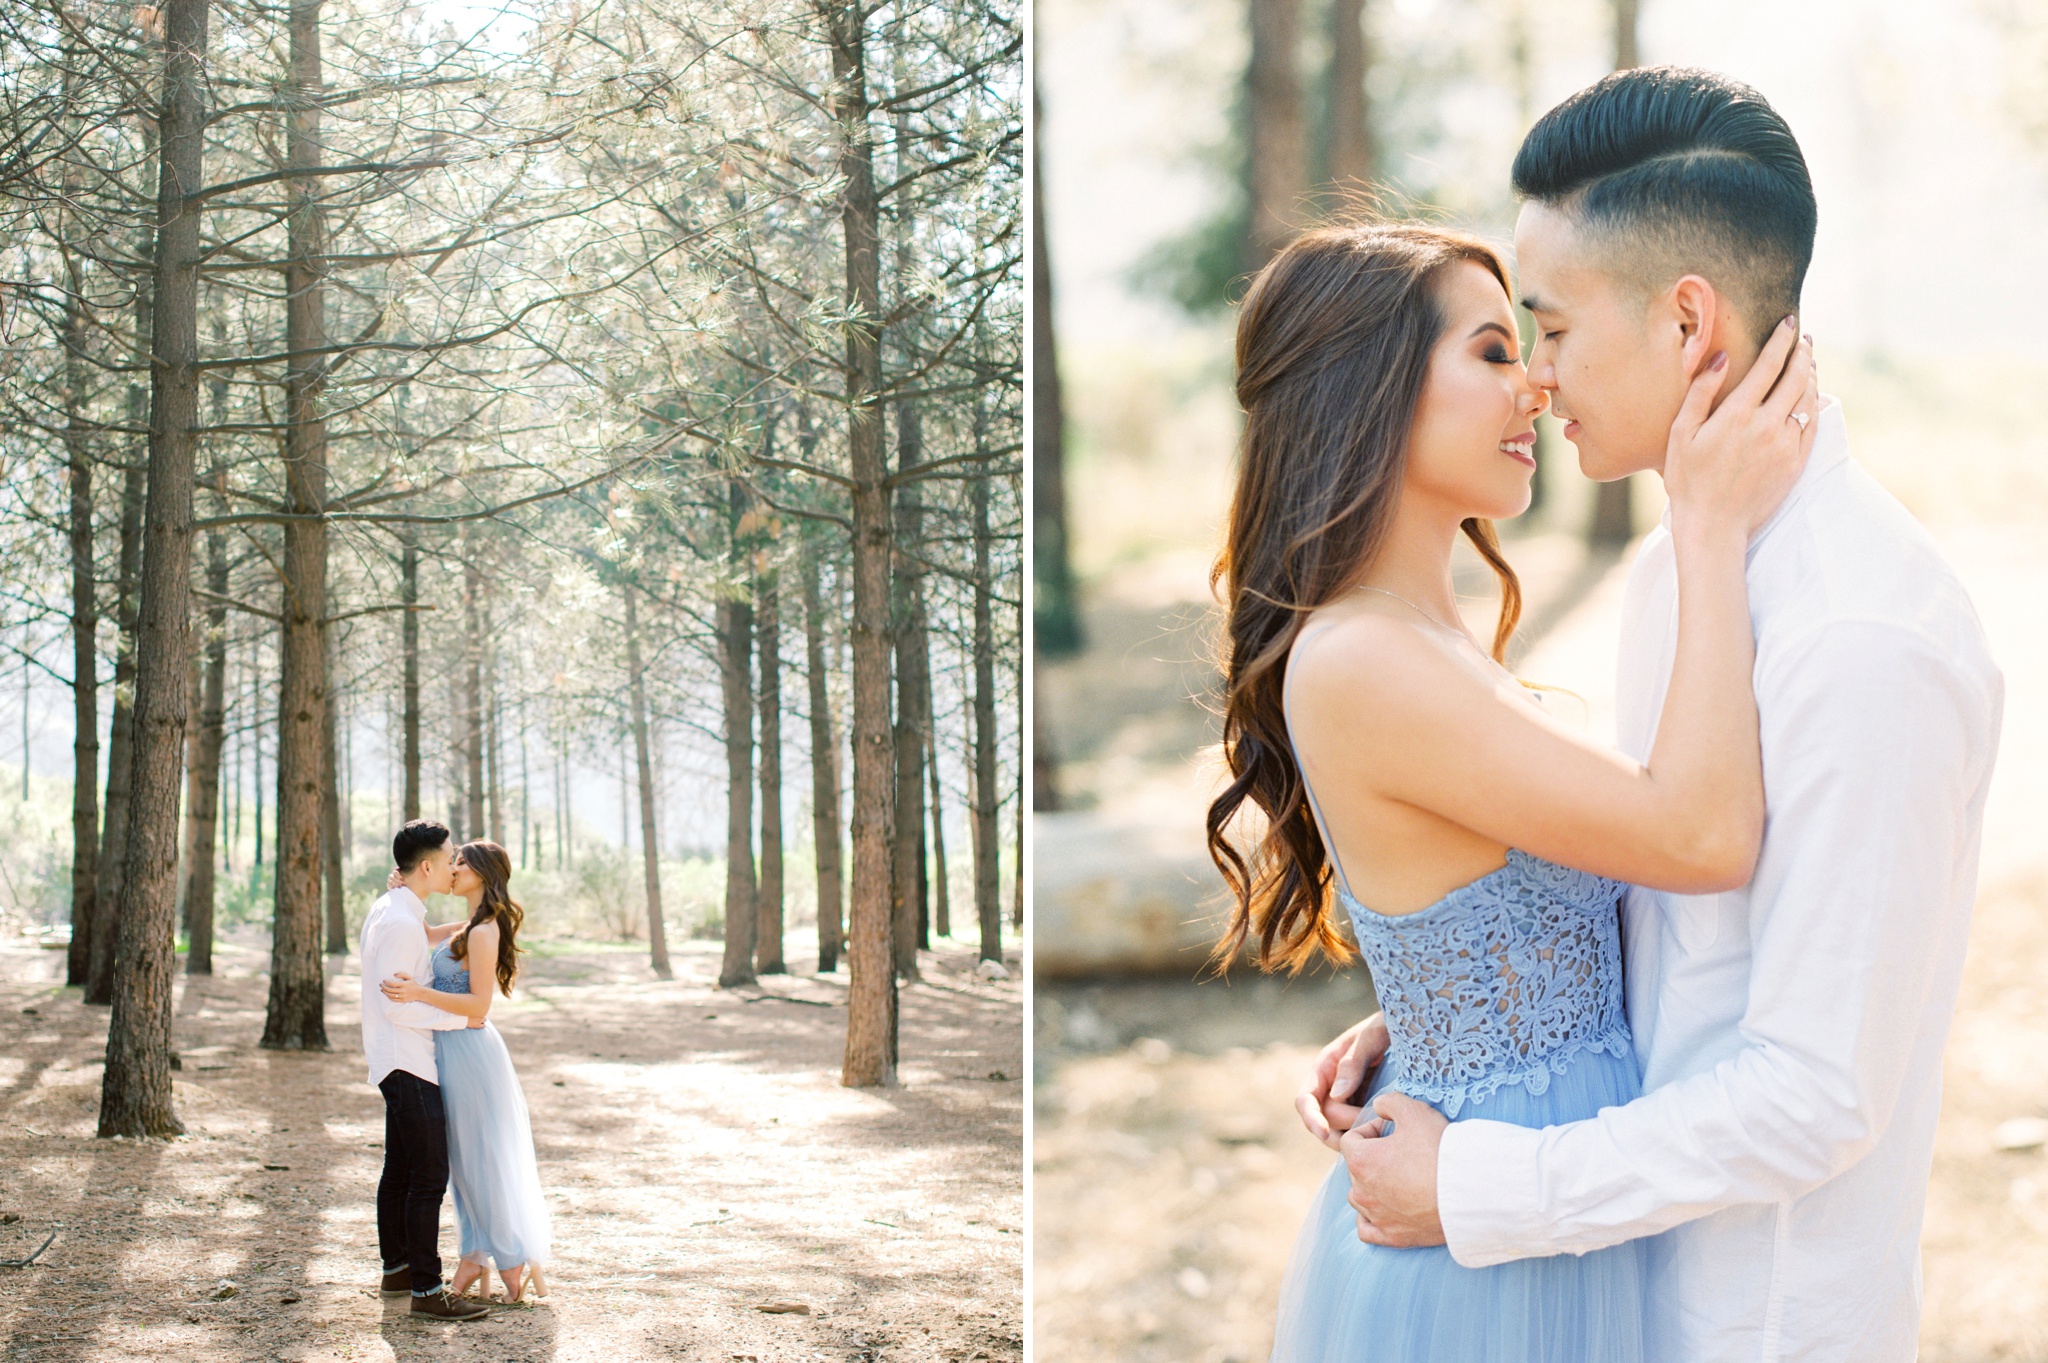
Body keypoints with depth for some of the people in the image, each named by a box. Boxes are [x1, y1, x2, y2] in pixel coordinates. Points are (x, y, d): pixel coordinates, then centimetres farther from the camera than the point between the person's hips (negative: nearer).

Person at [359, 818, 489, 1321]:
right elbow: (398, 1006, -22)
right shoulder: (399, 923, -20)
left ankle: (396, 1270, 29)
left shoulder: (391, 909, 13)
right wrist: (460, 1017, -14)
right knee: (429, 1176, -11)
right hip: (407, 1063, -11)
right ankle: (426, 1289, -10)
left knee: (400, 1171, 18)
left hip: (400, 1064, 11)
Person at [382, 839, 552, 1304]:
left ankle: (518, 1261, 9)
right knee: (464, 1161, 14)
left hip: (469, 1051, -9)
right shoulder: (468, 928, 10)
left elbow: (478, 1004, -22)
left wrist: (420, 994, -32)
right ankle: (474, 1257, 21)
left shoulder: (483, 933, -18)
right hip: (452, 1049, 9)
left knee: (483, 1161, 0)